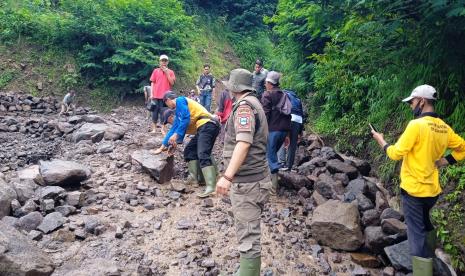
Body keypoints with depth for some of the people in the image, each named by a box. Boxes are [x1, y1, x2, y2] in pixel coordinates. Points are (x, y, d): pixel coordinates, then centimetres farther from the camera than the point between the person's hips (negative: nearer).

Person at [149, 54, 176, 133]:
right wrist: (151, 94, 0)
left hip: (165, 96, 0)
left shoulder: (170, 72, 7)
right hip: (156, 95, 1)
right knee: (155, 111, 3)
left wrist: (167, 73, -9)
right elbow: (152, 83, 7)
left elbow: (172, 83, -3)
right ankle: (154, 128, 10)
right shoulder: (156, 71, 7)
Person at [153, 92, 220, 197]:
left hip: (207, 125, -10)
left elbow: (186, 118, -12)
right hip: (205, 128, 10)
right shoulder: (178, 110, 31)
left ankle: (211, 187, -34)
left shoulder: (180, 100, 4)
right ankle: (194, 178, 10)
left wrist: (176, 135, -9)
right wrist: (162, 147, 39)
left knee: (203, 154, -23)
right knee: (190, 151, 18)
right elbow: (173, 129, 35)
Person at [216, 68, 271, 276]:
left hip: (247, 181, -11)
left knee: (248, 237, -6)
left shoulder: (244, 105, -15)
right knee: (248, 232, 22)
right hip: (249, 179, 11)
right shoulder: (252, 103, 18)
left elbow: (244, 142, -29)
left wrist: (228, 176, -35)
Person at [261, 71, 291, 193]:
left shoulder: (267, 95, -6)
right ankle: (271, 178, 24)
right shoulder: (284, 95, 17)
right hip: (284, 129, 7)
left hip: (272, 129, -7)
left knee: (270, 156, -2)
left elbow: (265, 114, -14)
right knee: (273, 152, 20)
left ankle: (274, 185, -5)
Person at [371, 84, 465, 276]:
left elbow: (396, 154, -19)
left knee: (417, 233, -2)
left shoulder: (416, 125, -19)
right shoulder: (444, 128, 4)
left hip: (413, 189, -8)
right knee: (425, 225, 27)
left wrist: (381, 140, -3)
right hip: (432, 189, 8)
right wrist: (444, 161, 10)